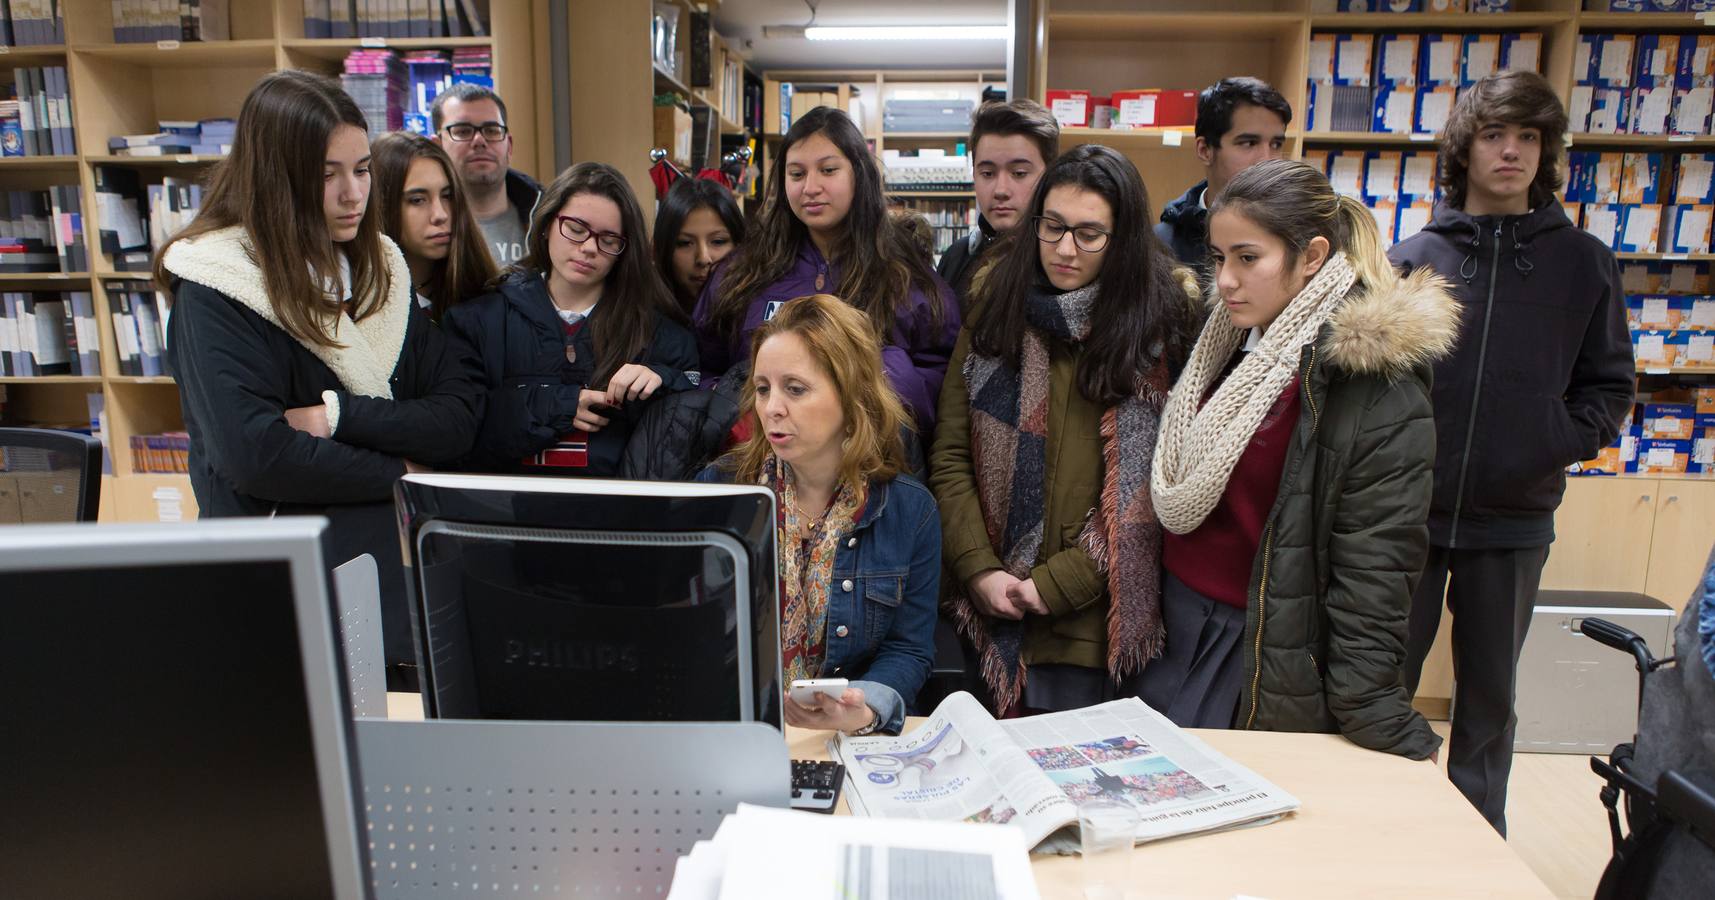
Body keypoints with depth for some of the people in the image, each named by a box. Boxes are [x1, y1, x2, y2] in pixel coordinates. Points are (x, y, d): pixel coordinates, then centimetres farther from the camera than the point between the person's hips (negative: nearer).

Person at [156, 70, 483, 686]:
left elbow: (461, 414, -1)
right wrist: (400, 472, -11)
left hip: (401, 563, 5)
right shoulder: (216, 287, -8)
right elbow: (253, 455, -20)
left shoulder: (379, 269, 9)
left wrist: (339, 415, -15)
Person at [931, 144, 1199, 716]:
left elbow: (1146, 487, -8)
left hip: (1090, 619, -2)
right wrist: (979, 570, -10)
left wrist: (1058, 583, -14)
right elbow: (950, 454, 0)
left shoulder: (1162, 323, -4)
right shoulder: (995, 309, 4)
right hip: (988, 607, 3)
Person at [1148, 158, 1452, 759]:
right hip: (1175, 631, 6)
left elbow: (1372, 578, -18)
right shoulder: (1224, 348, 5)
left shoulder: (1381, 397, -17)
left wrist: (1385, 733, -17)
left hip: (1269, 662, -6)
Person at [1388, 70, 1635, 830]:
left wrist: (1563, 444, -9)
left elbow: (1608, 385, 7)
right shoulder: (1412, 259, 0)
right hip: (1408, 511, -1)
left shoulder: (1583, 263, 3)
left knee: (1490, 696, 16)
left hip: (1515, 520, 1)